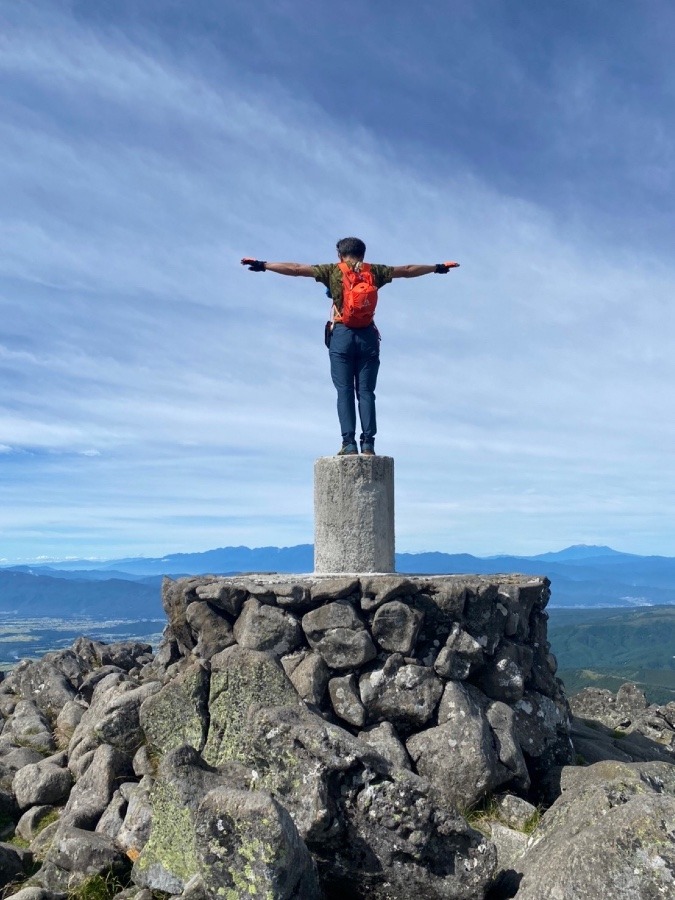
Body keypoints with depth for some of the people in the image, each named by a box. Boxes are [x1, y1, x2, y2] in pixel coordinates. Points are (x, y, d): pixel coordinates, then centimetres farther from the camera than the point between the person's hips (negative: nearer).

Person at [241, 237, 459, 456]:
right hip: (368, 335, 2)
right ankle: (368, 443, -7)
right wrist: (438, 267, 34)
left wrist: (262, 265, 13)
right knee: (366, 391, 1)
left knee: (344, 391, -3)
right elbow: (407, 270, 22)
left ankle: (349, 443, -11)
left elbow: (295, 269, 6)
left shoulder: (333, 271, 7)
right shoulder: (375, 271, 12)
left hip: (342, 335, -2)